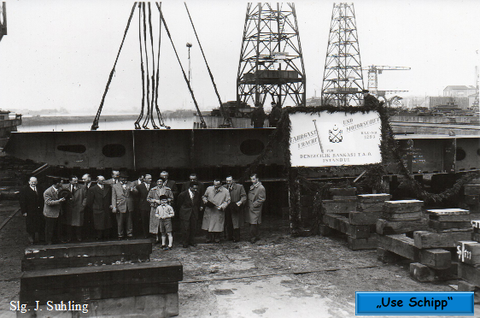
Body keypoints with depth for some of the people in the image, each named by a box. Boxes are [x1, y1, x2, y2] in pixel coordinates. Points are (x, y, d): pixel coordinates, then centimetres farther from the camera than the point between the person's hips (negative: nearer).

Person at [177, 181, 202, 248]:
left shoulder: (197, 194, -4)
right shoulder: (183, 194, -15)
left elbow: (198, 203, 14)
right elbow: (178, 204, 0)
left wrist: (198, 211, 17)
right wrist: (180, 212, 9)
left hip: (194, 213, 4)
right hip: (185, 214, -4)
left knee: (193, 228, 7)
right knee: (185, 228, -4)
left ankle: (192, 241, 22)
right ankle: (185, 243, 10)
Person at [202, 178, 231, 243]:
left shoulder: (225, 191, -3)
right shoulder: (209, 189, 3)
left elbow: (227, 201, 0)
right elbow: (204, 196, 17)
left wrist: (222, 206, -15)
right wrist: (205, 201, -4)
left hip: (218, 212, -2)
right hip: (209, 211, 2)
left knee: (217, 226, 3)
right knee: (208, 225, 5)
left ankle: (217, 239, 22)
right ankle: (209, 239, 19)